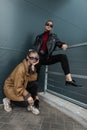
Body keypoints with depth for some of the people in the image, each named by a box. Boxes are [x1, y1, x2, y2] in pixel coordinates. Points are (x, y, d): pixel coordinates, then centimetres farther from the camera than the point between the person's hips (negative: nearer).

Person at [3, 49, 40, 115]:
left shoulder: (31, 66, -7)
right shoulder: (21, 68, -32)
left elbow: (33, 79, -18)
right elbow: (18, 87, -29)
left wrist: (33, 68, -30)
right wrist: (27, 96, -29)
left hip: (22, 85, 7)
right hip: (11, 87, -7)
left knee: (35, 84, -18)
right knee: (26, 102, -21)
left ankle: (31, 105, -1)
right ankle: (8, 100, 5)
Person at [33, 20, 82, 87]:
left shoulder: (54, 36, 18)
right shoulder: (39, 37, 19)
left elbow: (59, 42, 0)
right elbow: (34, 47, 11)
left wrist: (63, 44, -25)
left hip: (47, 57, 0)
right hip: (39, 57, 0)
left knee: (63, 56, -24)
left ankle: (69, 79, -32)